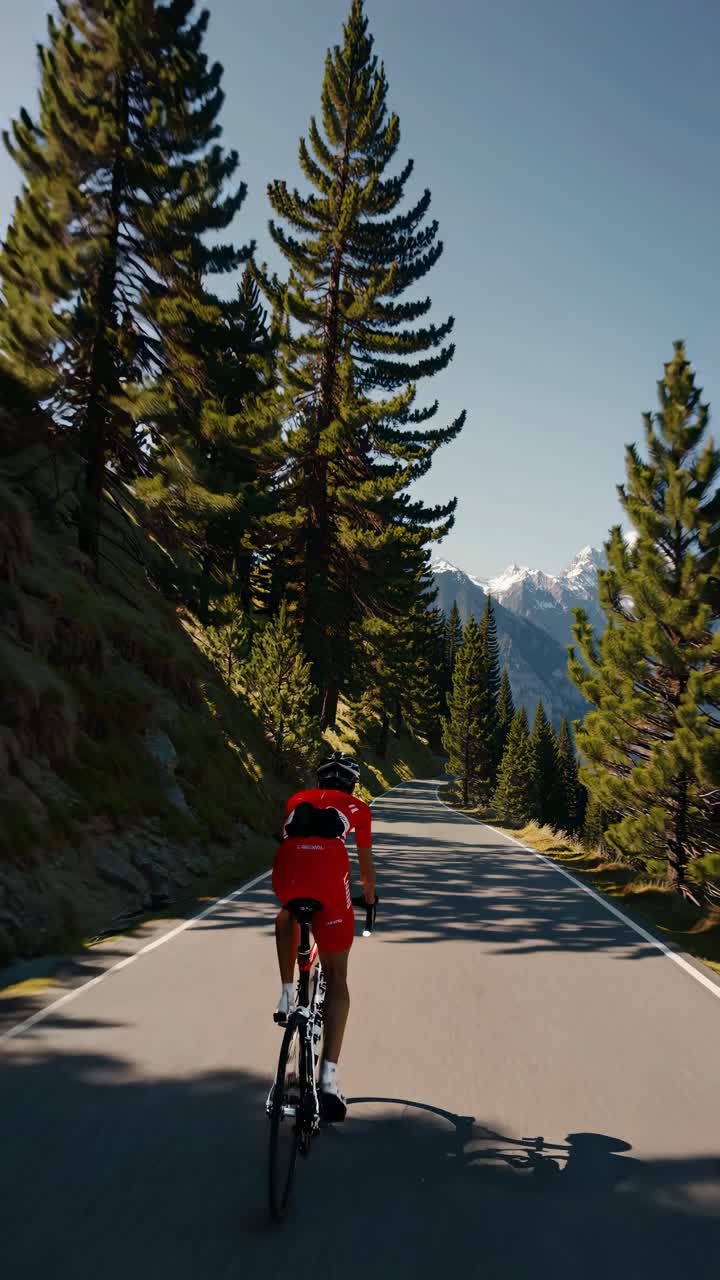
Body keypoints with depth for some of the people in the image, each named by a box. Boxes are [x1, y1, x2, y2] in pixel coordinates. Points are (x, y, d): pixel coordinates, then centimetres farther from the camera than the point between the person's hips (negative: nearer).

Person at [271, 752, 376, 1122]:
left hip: (286, 870, 2)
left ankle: (287, 995, 29)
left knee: (287, 918, 40)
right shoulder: (357, 807, 29)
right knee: (337, 977, 8)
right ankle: (328, 1076, -2)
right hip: (329, 875, -2)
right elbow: (366, 862, 39)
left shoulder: (298, 799, 34)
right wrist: (369, 894, 58)